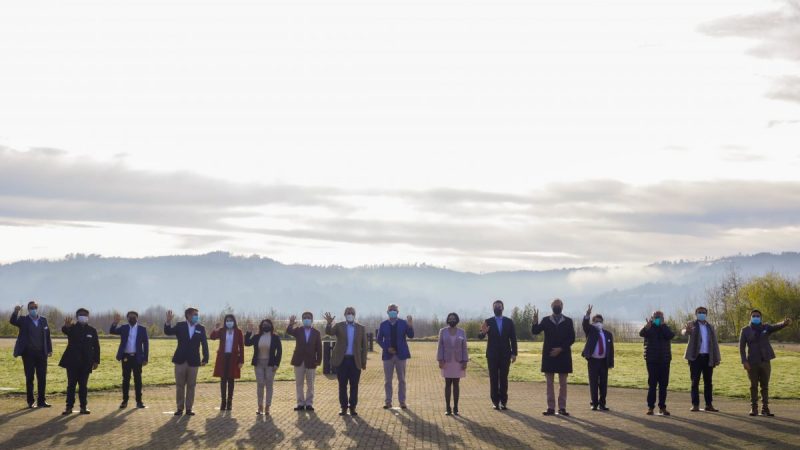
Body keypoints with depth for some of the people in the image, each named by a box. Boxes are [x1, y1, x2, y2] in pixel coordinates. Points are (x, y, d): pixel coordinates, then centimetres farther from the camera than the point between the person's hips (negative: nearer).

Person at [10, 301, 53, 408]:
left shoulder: (43, 320, 10)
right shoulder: (23, 320, 1)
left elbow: (47, 335, 11)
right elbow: (13, 321, -18)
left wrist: (50, 350, 5)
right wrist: (15, 312, -37)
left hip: (41, 353, 3)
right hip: (28, 353, -3)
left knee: (42, 378, 3)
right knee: (29, 378, 1)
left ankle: (41, 401, 10)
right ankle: (30, 401, 7)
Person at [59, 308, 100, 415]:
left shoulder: (92, 330, 6)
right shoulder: (72, 328, 0)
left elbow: (96, 346, 7)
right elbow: (64, 330, -24)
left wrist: (96, 361, 1)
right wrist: (66, 326, -50)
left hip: (86, 362, 1)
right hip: (72, 361, -1)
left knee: (83, 385, 5)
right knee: (71, 384, 1)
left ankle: (84, 406, 9)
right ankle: (69, 406, 4)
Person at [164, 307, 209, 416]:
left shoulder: (201, 328, 3)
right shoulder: (180, 326, 1)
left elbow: (204, 344, 2)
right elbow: (168, 332, -10)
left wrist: (205, 358, -4)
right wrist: (168, 322, -27)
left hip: (193, 361, 1)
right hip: (180, 360, -1)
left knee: (191, 386, 4)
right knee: (180, 385, 4)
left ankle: (189, 408, 9)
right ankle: (179, 408, 10)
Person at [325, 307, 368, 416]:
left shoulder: (361, 328, 8)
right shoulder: (339, 326, 5)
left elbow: (364, 346, 7)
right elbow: (329, 332, -14)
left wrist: (363, 362, 2)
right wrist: (329, 323, -35)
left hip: (355, 361, 1)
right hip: (342, 360, -1)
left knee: (354, 386, 1)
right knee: (342, 385, 3)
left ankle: (352, 407, 8)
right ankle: (343, 407, 10)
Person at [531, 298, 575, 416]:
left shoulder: (568, 321, 5)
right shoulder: (546, 320, 7)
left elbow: (572, 339, -2)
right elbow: (534, 332, -5)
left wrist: (560, 349, -13)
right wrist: (535, 321, -23)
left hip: (563, 355, -1)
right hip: (549, 355, 1)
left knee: (563, 383, 2)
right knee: (549, 383, 2)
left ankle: (562, 408, 5)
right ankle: (551, 408, 4)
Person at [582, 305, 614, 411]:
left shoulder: (608, 334, 9)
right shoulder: (590, 331, 4)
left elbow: (611, 349, 7)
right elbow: (585, 324, -17)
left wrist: (611, 363, 0)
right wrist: (587, 315, -36)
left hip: (604, 361, 2)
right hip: (593, 360, -2)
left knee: (603, 383, 3)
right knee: (593, 383, 0)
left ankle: (602, 404, 11)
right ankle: (594, 403, 6)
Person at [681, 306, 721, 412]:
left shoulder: (710, 327, 14)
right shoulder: (692, 325, 1)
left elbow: (715, 343, 13)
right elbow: (683, 332, -20)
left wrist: (717, 358, 4)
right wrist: (686, 330, -45)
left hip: (708, 357, 3)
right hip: (696, 357, -3)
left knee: (708, 382, 5)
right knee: (695, 382, -2)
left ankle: (709, 405, 8)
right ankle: (695, 405, 0)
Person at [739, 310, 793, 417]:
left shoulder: (766, 327, 5)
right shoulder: (745, 330, 2)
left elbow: (776, 327, -15)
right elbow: (742, 346, -1)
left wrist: (785, 323, -38)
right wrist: (744, 361, -11)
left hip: (765, 361, 2)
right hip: (752, 362, -2)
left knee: (765, 386, 5)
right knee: (754, 386, 4)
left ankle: (765, 408, 11)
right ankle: (754, 408, 10)